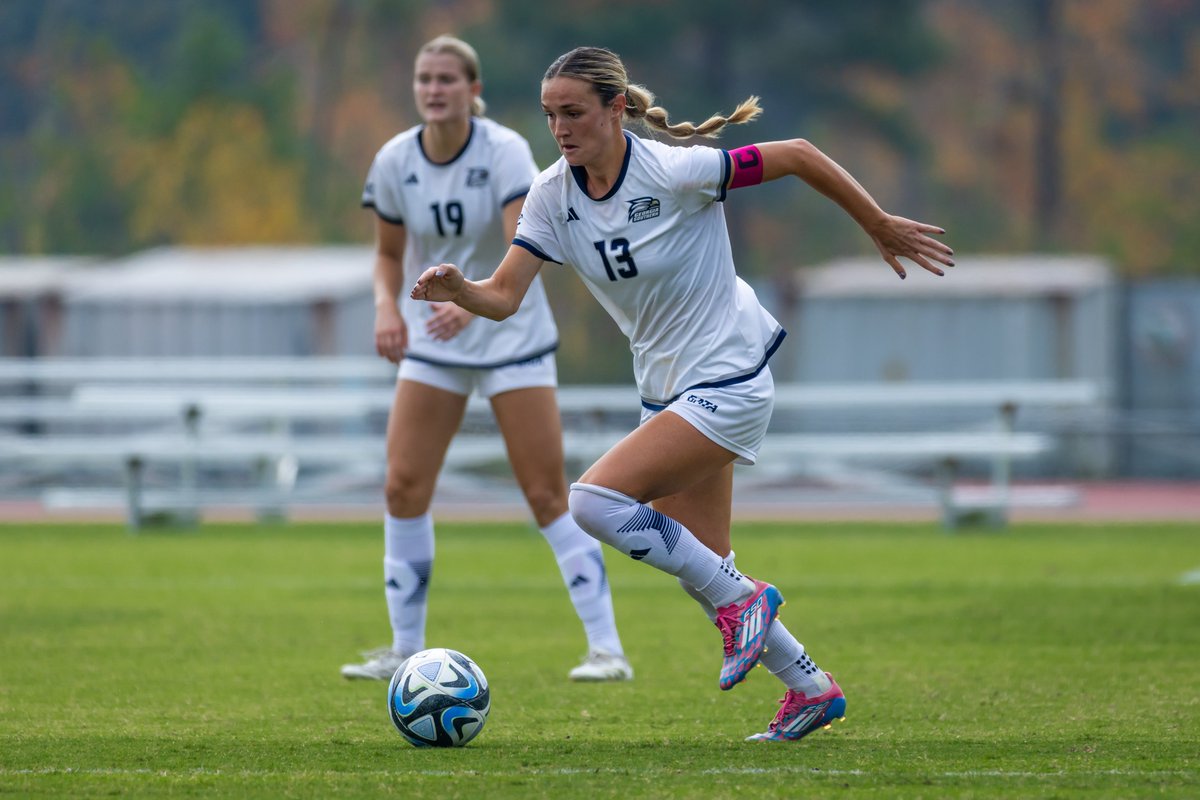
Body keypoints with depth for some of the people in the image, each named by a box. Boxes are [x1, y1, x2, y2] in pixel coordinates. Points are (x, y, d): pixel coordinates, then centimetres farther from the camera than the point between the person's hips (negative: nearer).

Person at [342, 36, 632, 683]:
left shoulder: (505, 152, -17)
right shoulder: (394, 161, -5)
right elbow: (389, 252, 8)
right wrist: (387, 305, -12)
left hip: (512, 337, -4)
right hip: (431, 343, 4)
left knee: (546, 495, -7)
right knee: (403, 486, -5)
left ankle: (607, 648, -2)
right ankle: (405, 649, 7)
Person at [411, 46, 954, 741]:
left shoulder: (673, 172, -21)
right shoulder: (554, 195, -3)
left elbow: (799, 156, -14)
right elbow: (504, 296, -6)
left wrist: (882, 228, -7)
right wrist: (457, 289, -28)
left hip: (731, 381, -8)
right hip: (668, 389, 8)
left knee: (596, 501, -23)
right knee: (702, 567, 11)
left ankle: (741, 599, -7)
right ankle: (811, 689, 27)